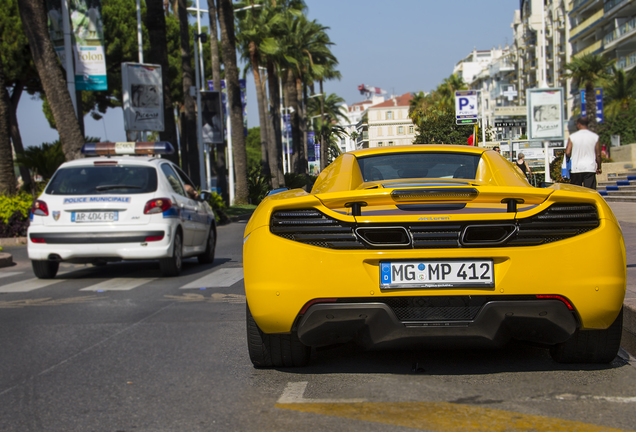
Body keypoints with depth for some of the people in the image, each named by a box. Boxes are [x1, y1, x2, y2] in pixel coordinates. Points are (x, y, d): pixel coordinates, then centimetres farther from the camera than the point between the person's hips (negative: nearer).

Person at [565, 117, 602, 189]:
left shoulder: (572, 137, -2)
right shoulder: (595, 137, 2)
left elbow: (567, 153, -6)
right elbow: (598, 154, 4)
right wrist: (599, 168, 16)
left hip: (576, 168, 0)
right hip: (590, 168, 0)